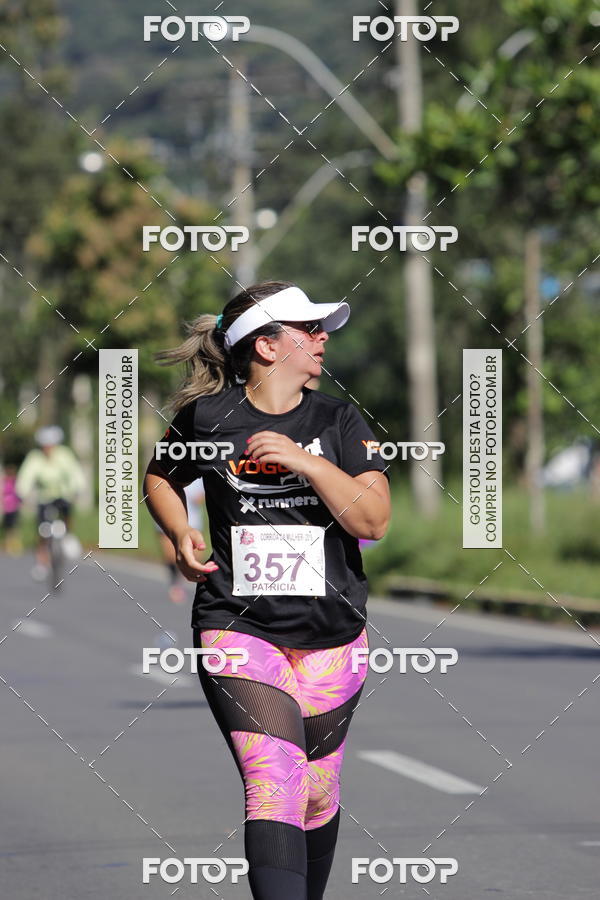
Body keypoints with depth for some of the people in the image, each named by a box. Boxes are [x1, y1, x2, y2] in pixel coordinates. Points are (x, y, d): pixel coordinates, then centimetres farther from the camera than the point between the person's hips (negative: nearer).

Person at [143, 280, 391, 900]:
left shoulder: (338, 421, 5)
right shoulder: (205, 418, 1)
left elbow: (373, 521, -5)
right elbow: (159, 480, 20)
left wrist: (308, 462, -15)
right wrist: (181, 536, 1)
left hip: (332, 636, 3)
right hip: (239, 625, -3)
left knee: (318, 792, 9)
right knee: (276, 783, -20)